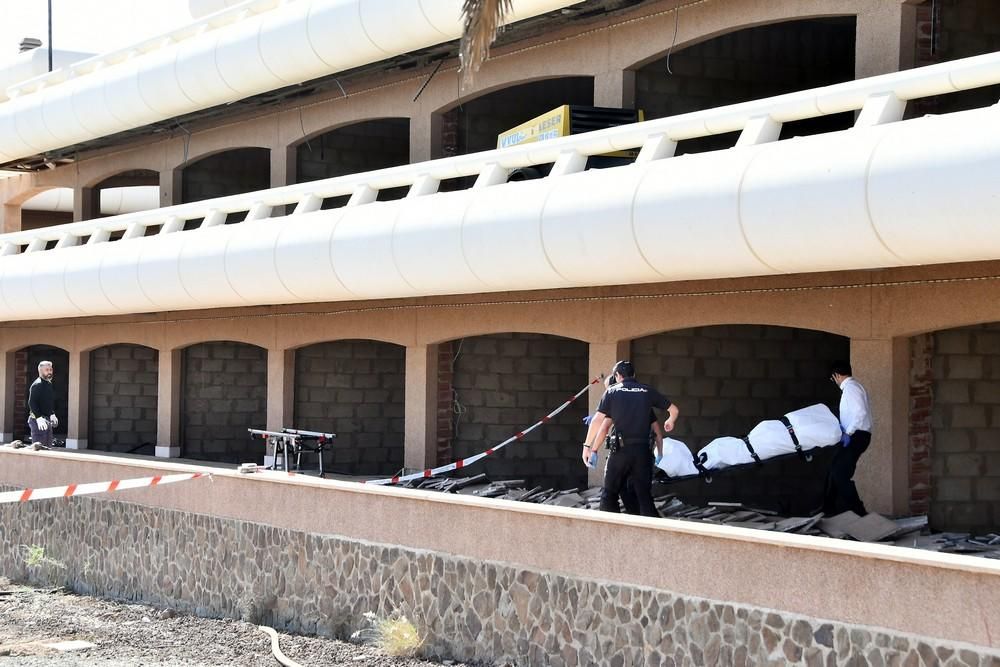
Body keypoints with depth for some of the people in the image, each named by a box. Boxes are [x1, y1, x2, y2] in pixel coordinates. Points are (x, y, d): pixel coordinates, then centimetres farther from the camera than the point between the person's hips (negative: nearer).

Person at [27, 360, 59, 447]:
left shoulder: (49, 384, 15)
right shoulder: (37, 385, -14)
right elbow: (31, 403, -24)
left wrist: (52, 414, 18)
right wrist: (39, 418, -31)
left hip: (47, 420, 10)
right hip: (38, 420, -10)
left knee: (48, 446, 12)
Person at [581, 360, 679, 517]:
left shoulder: (612, 391, 4)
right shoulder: (647, 391, 9)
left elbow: (598, 420, -3)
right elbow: (674, 410, 13)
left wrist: (587, 446, 2)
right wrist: (670, 422, 35)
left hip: (620, 450, -2)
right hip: (642, 450, 2)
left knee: (609, 494, 10)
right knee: (645, 495, 6)